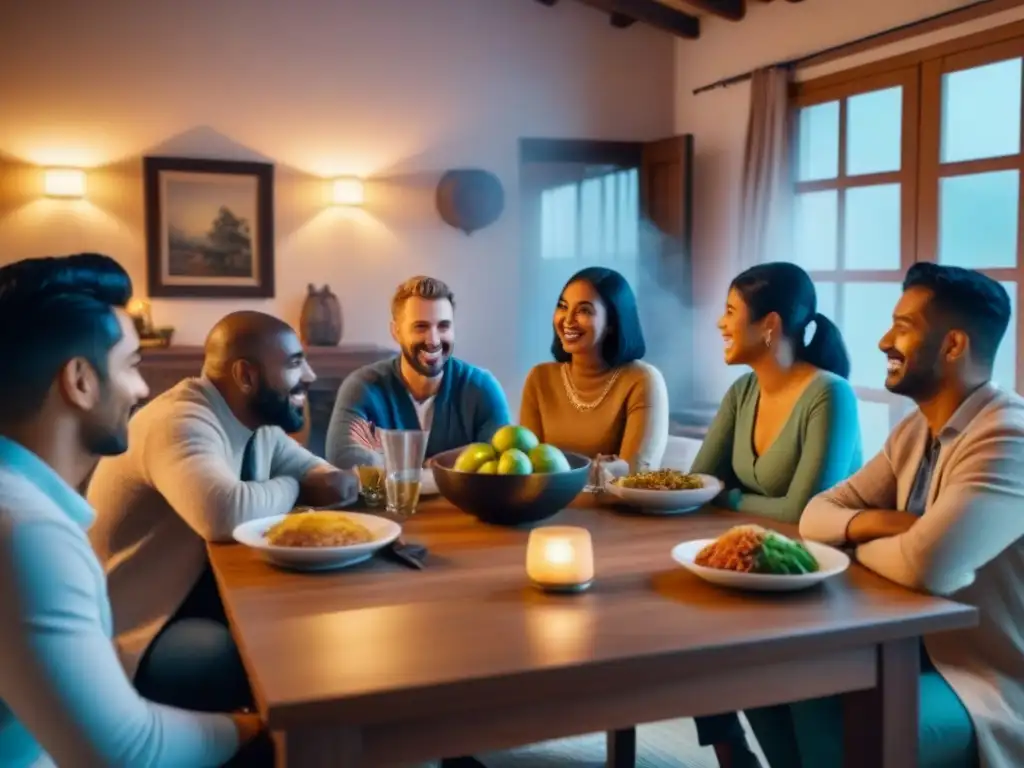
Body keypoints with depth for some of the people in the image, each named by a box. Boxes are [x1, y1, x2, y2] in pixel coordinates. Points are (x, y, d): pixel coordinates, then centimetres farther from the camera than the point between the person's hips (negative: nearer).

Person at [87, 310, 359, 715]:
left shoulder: (256, 420, 4)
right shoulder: (180, 422, -25)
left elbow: (315, 472, 12)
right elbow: (225, 514, -42)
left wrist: (336, 483, -14)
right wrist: (293, 488, -20)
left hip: (199, 590, 9)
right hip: (135, 630, -9)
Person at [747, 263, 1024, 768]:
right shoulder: (915, 431, 7)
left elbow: (925, 565, -35)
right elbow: (817, 514, 7)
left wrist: (858, 542, -10)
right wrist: (870, 523, -17)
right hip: (923, 649, 8)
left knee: (824, 714, -29)